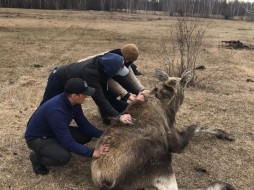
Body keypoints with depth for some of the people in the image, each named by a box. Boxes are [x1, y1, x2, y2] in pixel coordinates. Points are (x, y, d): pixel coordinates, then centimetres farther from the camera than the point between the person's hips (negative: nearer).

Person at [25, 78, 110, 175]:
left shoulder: (73, 102, -13)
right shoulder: (56, 110, -37)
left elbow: (84, 124, -1)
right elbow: (68, 142, -36)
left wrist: (102, 135, -14)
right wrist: (92, 153, -34)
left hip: (54, 132, 8)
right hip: (36, 138, -8)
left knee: (86, 135, -6)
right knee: (64, 156, -32)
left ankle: (57, 147, 11)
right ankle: (37, 157, -3)